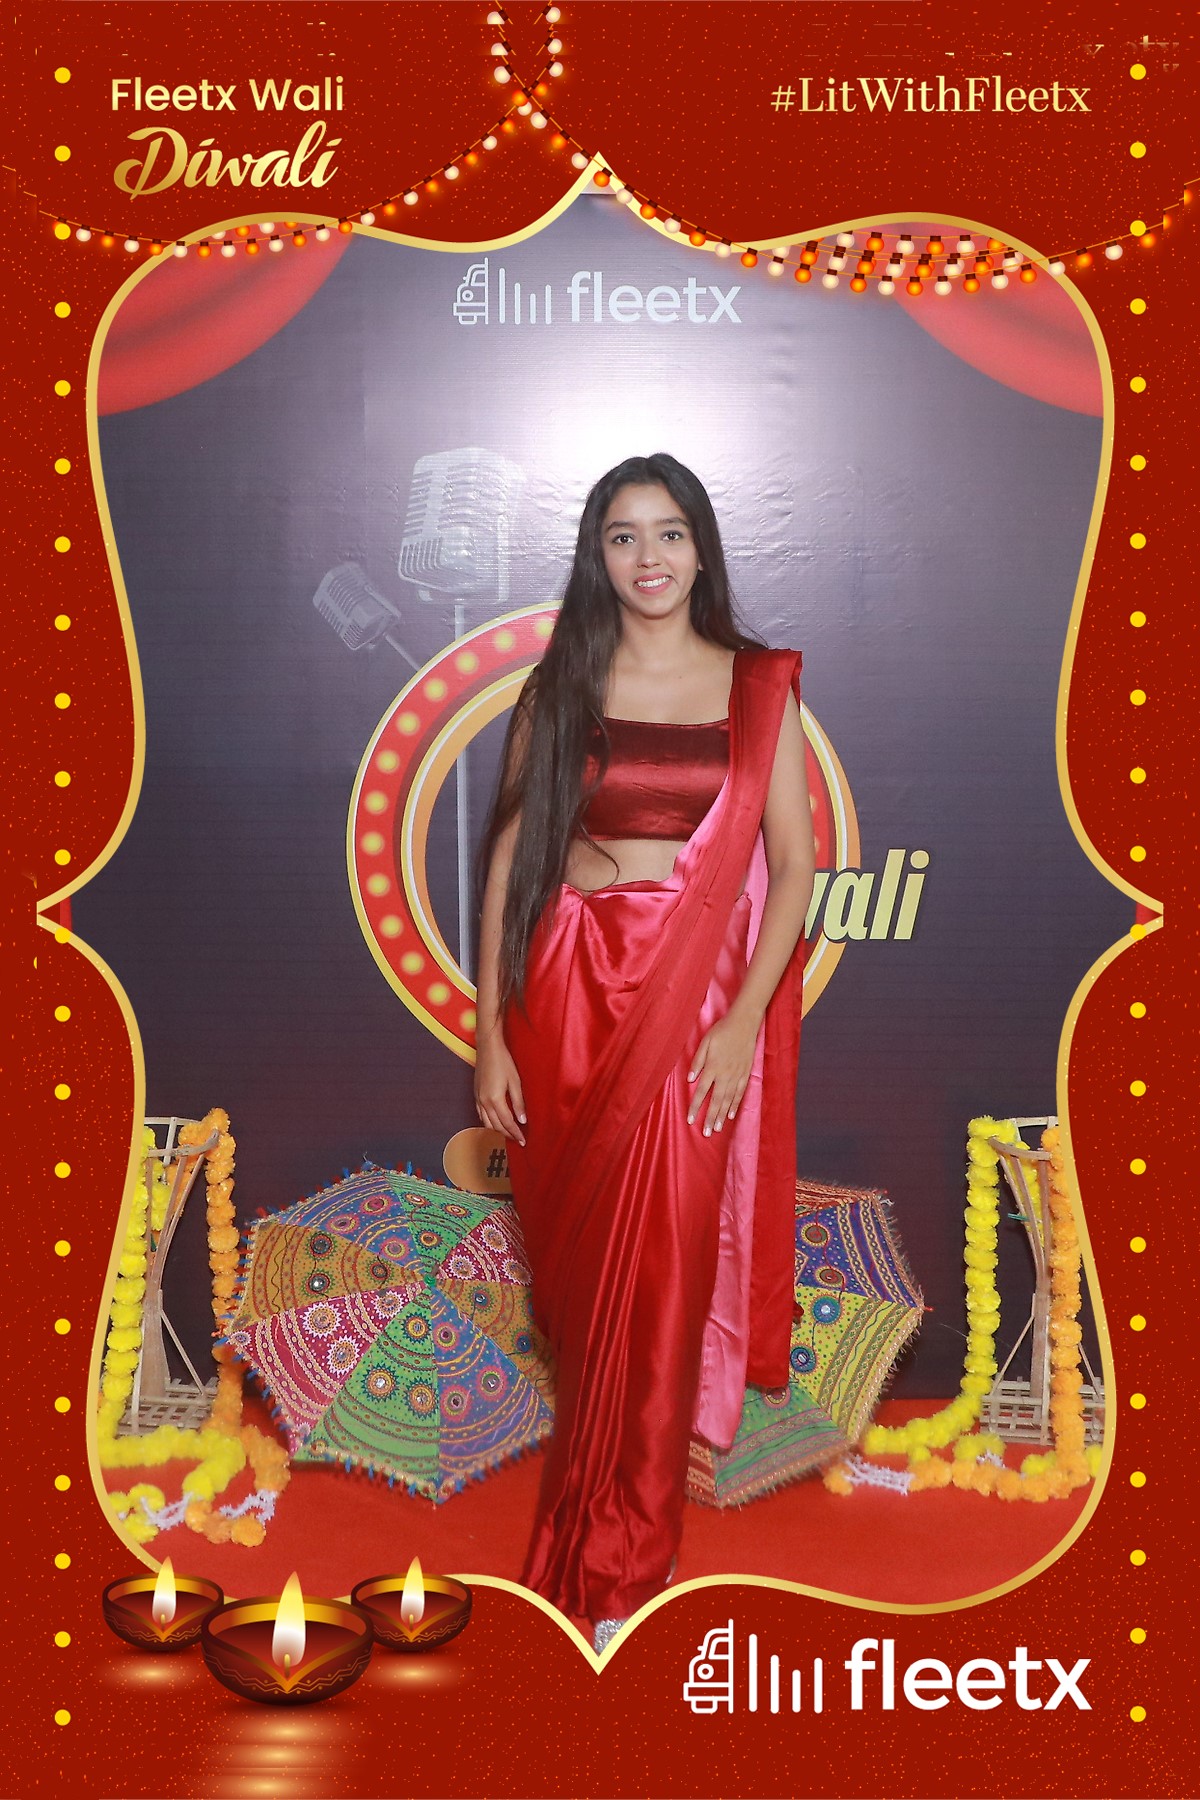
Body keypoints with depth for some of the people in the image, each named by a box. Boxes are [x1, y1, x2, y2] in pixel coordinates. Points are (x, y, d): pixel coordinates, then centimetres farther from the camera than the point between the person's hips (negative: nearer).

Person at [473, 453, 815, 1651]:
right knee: (574, 1259, 11)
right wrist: (489, 1032, -3)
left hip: (699, 993, -1)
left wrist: (746, 1019, -11)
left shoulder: (760, 687, 3)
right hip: (567, 987, 2)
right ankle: (621, 1519, 35)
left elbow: (794, 865, 0)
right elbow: (507, 856, 3)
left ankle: (616, 1559, 17)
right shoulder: (560, 688, 5)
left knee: (656, 1275, 0)